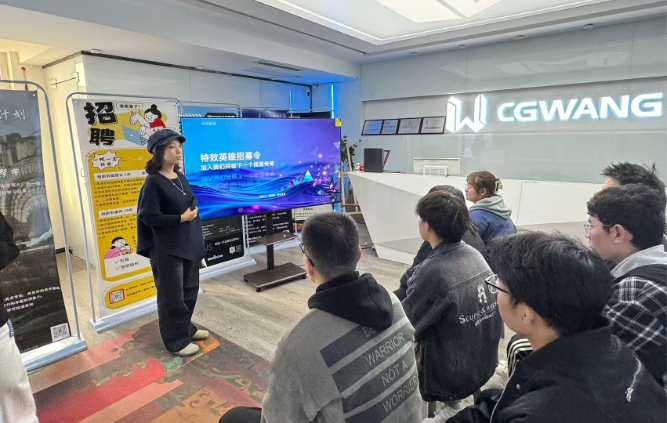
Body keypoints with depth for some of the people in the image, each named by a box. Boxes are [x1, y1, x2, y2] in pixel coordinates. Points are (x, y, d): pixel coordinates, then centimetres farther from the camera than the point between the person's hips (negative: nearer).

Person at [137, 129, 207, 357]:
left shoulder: (180, 176, 7)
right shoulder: (153, 182, -15)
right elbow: (148, 216, -19)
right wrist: (181, 218, -19)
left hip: (189, 245, 8)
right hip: (167, 250, -8)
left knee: (190, 290, 19)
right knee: (172, 296, 6)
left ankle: (186, 328, 38)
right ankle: (176, 340, 22)